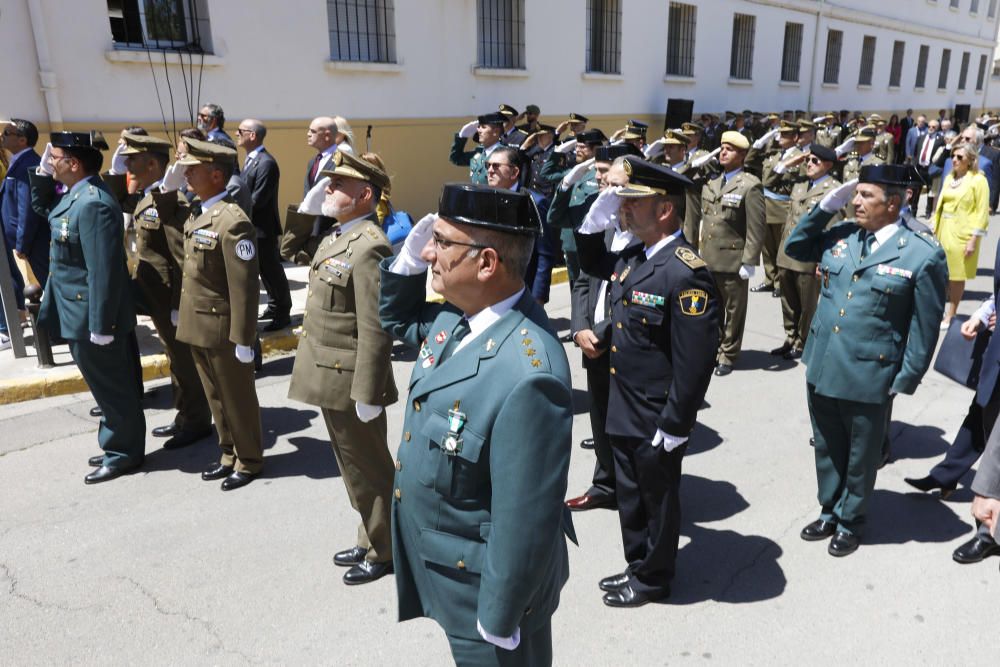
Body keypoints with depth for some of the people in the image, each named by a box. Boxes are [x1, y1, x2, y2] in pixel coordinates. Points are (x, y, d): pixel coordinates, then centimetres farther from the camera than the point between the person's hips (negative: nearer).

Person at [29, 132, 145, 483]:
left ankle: (124, 453, 19)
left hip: (92, 316, -10)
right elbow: (42, 208, 27)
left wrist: (101, 325, -24)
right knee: (107, 384, 19)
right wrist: (42, 174, 7)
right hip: (81, 313, 10)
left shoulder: (94, 203, -24)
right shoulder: (76, 193, 6)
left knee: (109, 385, 4)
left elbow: (104, 271, -26)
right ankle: (118, 445, 32)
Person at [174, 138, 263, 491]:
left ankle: (249, 460, 25)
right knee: (216, 397, 19)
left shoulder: (233, 221, -20)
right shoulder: (197, 214, 9)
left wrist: (243, 338, -20)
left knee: (237, 398, 8)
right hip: (198, 325, 9)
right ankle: (229, 454, 34)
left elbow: (245, 287, -21)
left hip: (223, 329, -9)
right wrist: (184, 314, 18)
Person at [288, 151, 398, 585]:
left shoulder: (368, 247, -21)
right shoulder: (337, 237, 11)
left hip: (349, 382, -10)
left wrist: (367, 394, -23)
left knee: (368, 470, 8)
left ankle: (384, 551, 27)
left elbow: (375, 330, -24)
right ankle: (371, 539, 39)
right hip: (331, 377, 10)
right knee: (355, 467, 22)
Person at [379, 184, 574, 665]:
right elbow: (397, 318, 13)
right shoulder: (457, 315, -8)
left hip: (485, 588, -8)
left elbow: (524, 520, -29)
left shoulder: (527, 376, -36)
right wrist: (409, 255, -6)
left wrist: (499, 621, -17)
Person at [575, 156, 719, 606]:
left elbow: (695, 362, -24)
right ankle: (637, 565, 43)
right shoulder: (633, 256, 2)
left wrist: (674, 427, -20)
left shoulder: (686, 273, -24)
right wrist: (598, 216, 5)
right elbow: (591, 264, 23)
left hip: (657, 419, -8)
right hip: (623, 411, 8)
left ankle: (653, 578, 35)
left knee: (657, 498, 14)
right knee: (629, 495, 23)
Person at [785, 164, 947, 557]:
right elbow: (794, 247, 12)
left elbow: (924, 327, -9)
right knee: (828, 450, 20)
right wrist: (827, 205, -1)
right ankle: (829, 512, 40)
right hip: (822, 368, 5)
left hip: (869, 377, -4)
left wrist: (905, 381, -7)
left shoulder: (923, 254, -13)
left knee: (860, 457, 15)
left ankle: (850, 522, 36)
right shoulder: (841, 235, 1)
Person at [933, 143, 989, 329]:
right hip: (943, 231, 5)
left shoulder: (978, 180, -8)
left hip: (962, 234, -5)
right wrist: (935, 228, 10)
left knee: (956, 276, 3)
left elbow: (982, 213, -10)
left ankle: (950, 315, 12)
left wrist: (973, 240, -14)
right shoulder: (949, 178, 9)